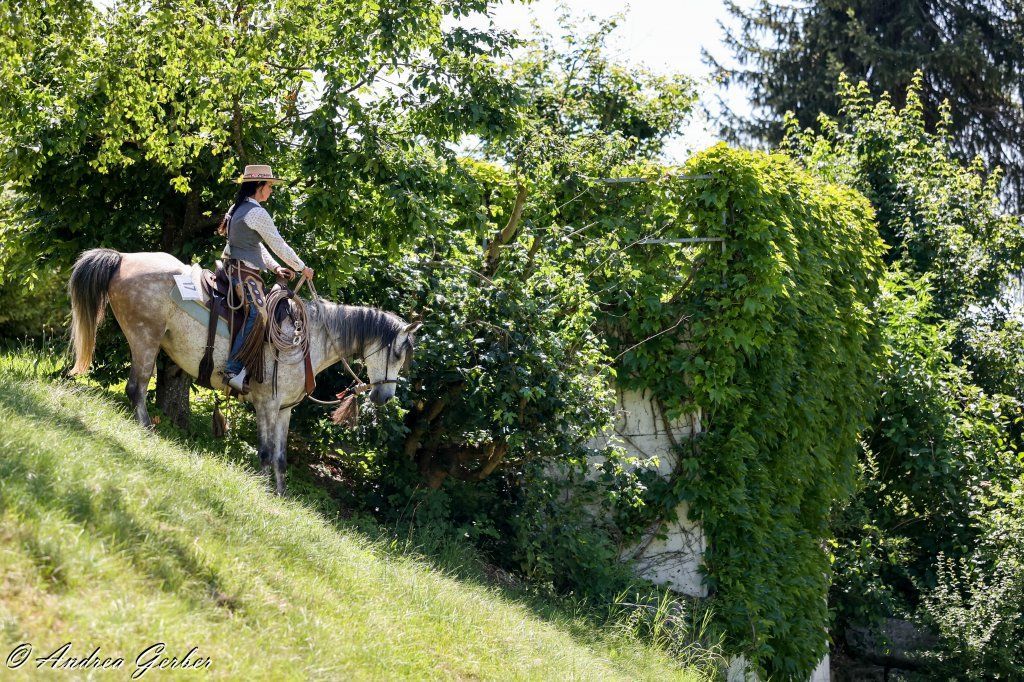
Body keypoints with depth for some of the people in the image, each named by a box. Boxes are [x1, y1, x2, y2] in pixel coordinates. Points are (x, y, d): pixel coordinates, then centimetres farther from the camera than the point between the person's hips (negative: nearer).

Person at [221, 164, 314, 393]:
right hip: (244, 272, -11)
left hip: (232, 268, 11)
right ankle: (234, 370, -31)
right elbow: (278, 245, -8)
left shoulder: (238, 208, 18)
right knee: (255, 314, -22)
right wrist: (303, 268, 4)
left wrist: (276, 268, 14)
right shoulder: (257, 212, -13)